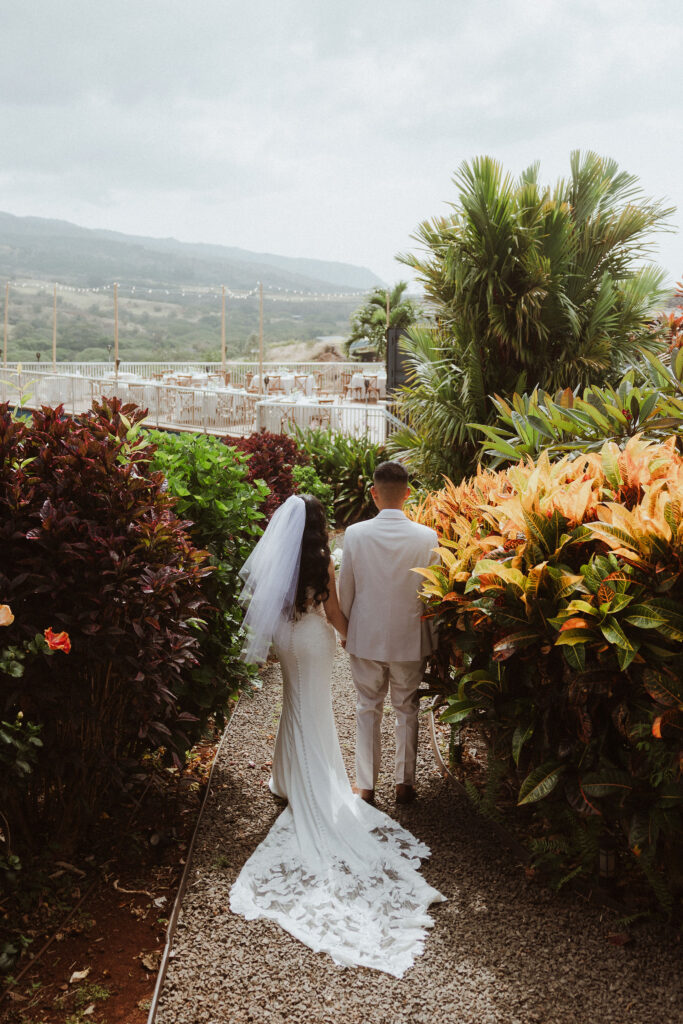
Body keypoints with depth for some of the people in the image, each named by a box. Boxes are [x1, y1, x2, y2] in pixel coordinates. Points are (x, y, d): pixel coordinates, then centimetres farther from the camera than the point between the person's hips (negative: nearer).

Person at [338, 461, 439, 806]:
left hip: (365, 638, 0)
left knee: (368, 709, 16)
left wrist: (345, 629, 12)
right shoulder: (426, 537, -14)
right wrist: (431, 637, 11)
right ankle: (404, 783, 28)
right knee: (407, 710, 17)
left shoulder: (355, 534, -14)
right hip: (410, 638, 0)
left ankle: (365, 785, 24)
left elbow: (345, 590, -4)